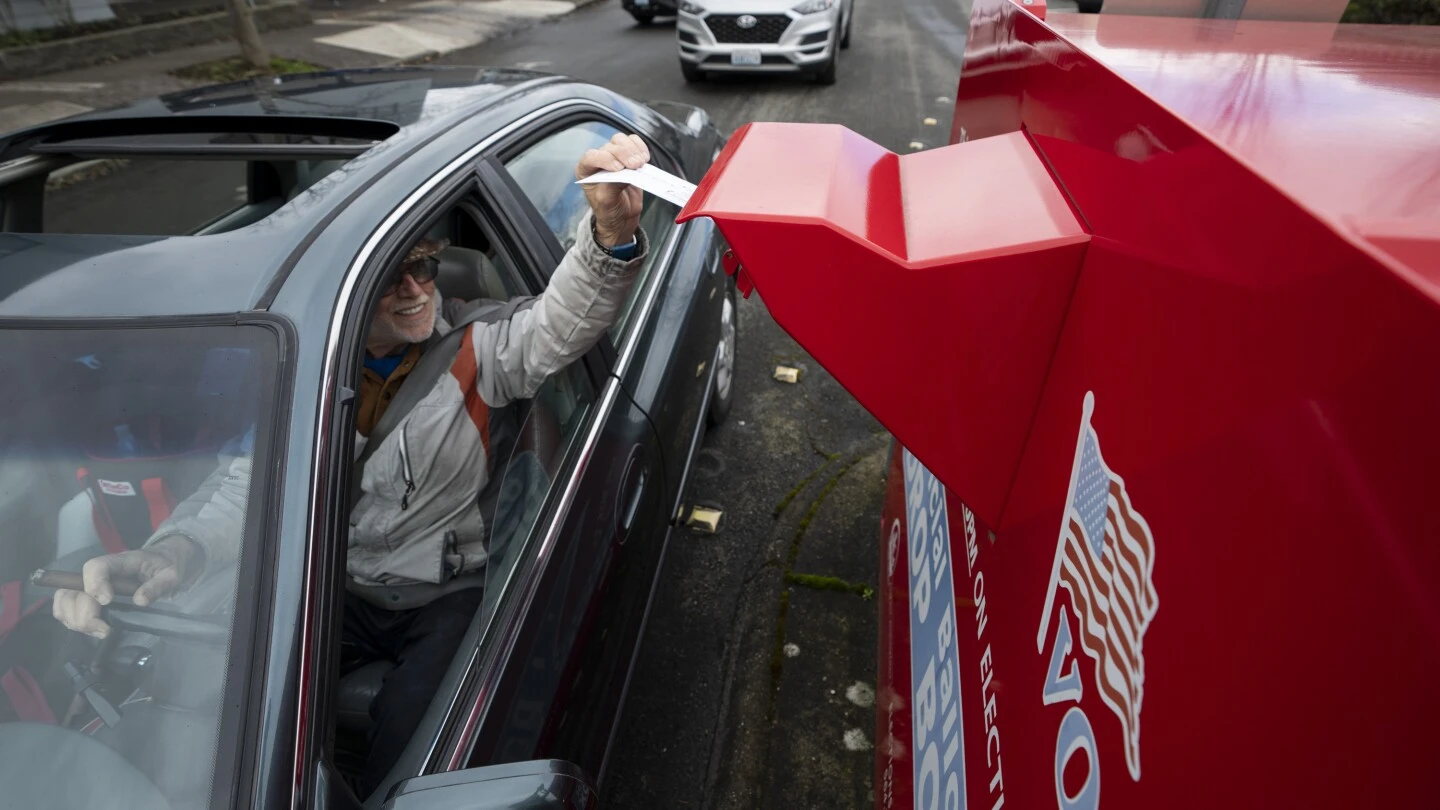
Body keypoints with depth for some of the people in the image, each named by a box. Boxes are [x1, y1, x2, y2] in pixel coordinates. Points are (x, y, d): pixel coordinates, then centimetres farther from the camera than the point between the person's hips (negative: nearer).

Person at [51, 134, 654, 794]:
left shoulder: (473, 348, -10)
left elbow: (557, 328, -29)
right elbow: (252, 481, -9)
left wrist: (612, 232, -49)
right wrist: (176, 550, -32)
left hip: (449, 595, -3)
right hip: (341, 591, 4)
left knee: (405, 750, -21)